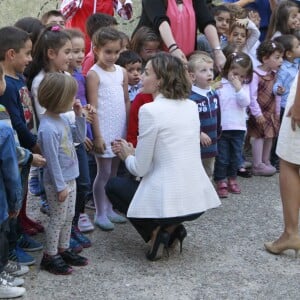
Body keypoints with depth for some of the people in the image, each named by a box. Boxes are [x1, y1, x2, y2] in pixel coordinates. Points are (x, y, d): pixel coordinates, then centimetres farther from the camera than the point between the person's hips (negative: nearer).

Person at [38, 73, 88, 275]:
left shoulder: (63, 119, 1)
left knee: (69, 217, 18)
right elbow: (52, 160, -23)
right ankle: (50, 256, 17)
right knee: (58, 219, 3)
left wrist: (80, 116, 0)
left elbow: (79, 137, 14)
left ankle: (63, 249, 32)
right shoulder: (48, 128, -26)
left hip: (70, 178, 9)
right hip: (58, 182, -9)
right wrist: (60, 186, -19)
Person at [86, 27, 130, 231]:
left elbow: (127, 102, 11)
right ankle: (100, 214, 12)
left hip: (120, 130, 6)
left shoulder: (122, 72, 7)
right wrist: (97, 135, -15)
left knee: (114, 171, 13)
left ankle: (109, 209, 25)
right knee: (104, 173, 1)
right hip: (104, 131, -6)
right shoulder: (94, 74, -10)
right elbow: (93, 107, -12)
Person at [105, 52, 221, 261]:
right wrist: (134, 151, 19)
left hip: (169, 201, -7)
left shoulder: (150, 110, -14)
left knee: (113, 186, 21)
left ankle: (156, 232, 5)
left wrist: (127, 155, 12)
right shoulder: (191, 106, 7)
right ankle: (172, 228, 15)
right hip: (199, 198, 7)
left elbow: (140, 168, -9)